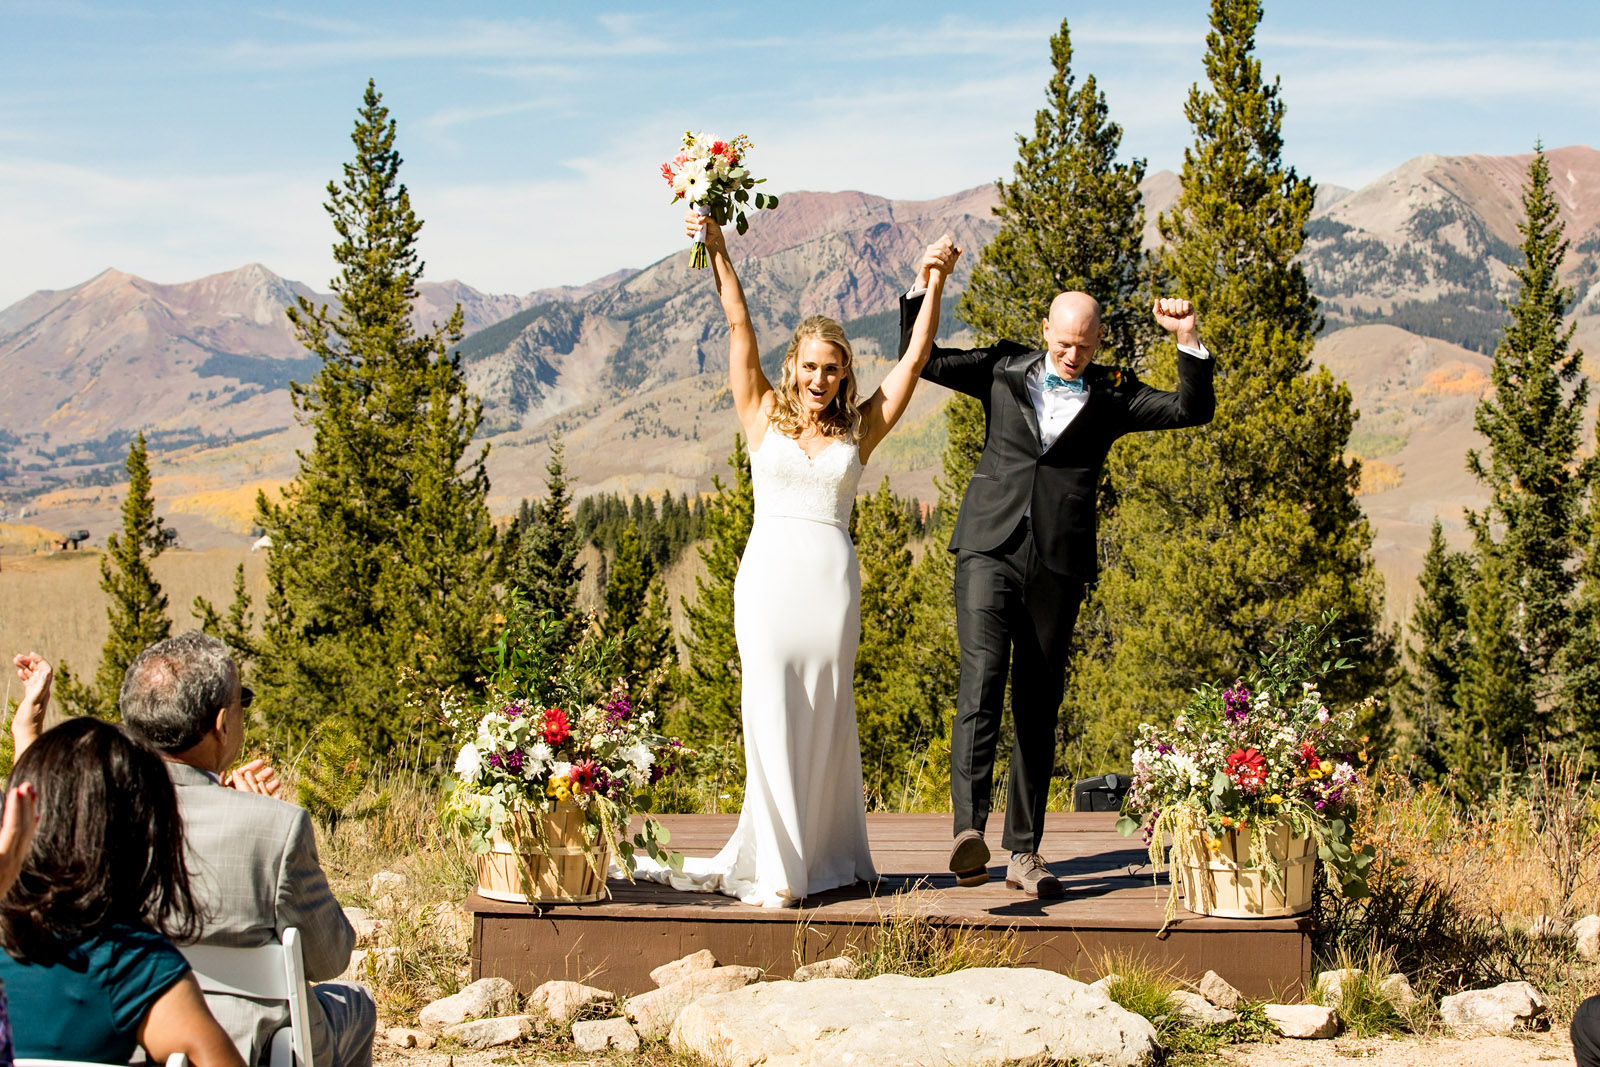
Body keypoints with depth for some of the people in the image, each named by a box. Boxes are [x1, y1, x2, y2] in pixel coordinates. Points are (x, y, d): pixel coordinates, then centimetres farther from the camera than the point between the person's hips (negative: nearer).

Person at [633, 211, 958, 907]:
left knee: (823, 718, 4)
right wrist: (716, 250, -1)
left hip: (832, 580, 1)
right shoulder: (762, 417, 9)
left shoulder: (858, 431, 10)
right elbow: (739, 329, 4)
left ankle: (825, 855, 12)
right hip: (768, 572, -1)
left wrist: (935, 283, 5)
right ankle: (776, 869, 0)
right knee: (771, 714, -3)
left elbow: (916, 356, 9)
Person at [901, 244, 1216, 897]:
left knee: (1038, 706, 5)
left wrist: (1188, 341, -9)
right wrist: (924, 288, 1)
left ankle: (1024, 853, 10)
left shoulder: (1111, 395, 10)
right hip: (989, 550, -1)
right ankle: (968, 828, -31)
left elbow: (1193, 410, 3)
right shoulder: (1004, 370, 11)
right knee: (982, 678, -20)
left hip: (1058, 564, 1)